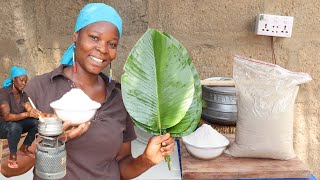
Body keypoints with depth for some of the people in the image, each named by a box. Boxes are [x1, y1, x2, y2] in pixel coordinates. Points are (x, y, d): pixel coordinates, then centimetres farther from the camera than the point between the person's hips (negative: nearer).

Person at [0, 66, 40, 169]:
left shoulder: (23, 94, 1)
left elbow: (30, 110, -9)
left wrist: (35, 112, -34)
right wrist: (27, 114, -43)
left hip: (17, 124, 7)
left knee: (37, 122, -16)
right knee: (15, 126, -39)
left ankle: (24, 148, 2)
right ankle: (12, 156, -18)